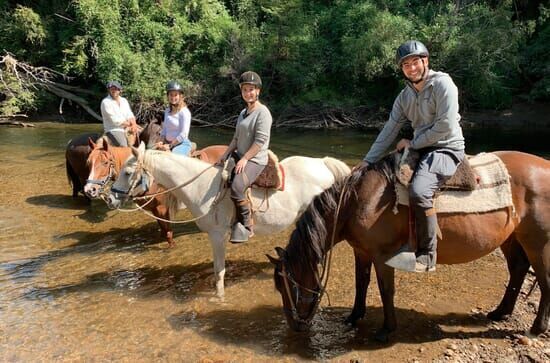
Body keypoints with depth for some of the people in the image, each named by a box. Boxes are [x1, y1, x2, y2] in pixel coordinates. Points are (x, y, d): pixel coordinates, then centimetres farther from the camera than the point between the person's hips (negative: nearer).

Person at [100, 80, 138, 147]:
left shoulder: (124, 101, 14)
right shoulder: (106, 102, -7)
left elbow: (130, 115, 8)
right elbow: (115, 120, -13)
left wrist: (133, 125, -13)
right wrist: (129, 124, -7)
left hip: (127, 129, 7)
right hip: (113, 130, -7)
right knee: (123, 146, -30)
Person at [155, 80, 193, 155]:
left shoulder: (184, 112, -10)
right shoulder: (167, 111, 13)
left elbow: (183, 134, -14)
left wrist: (170, 146, -13)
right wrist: (163, 142, 3)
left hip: (182, 144, -8)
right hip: (168, 143, 8)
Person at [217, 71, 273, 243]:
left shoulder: (262, 112, -12)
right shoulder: (243, 112, 15)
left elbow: (260, 140, -19)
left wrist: (245, 159, -21)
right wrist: (226, 154, 7)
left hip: (255, 160, -10)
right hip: (240, 156, 10)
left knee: (236, 187, -31)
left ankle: (246, 227, -14)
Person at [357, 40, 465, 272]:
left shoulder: (443, 84, -11)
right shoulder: (405, 96, 9)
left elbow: (445, 127, -19)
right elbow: (389, 131, 8)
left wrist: (413, 143, -10)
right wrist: (367, 161, 2)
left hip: (447, 149, -8)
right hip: (420, 149, 8)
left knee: (418, 191, -32)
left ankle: (427, 255, -15)